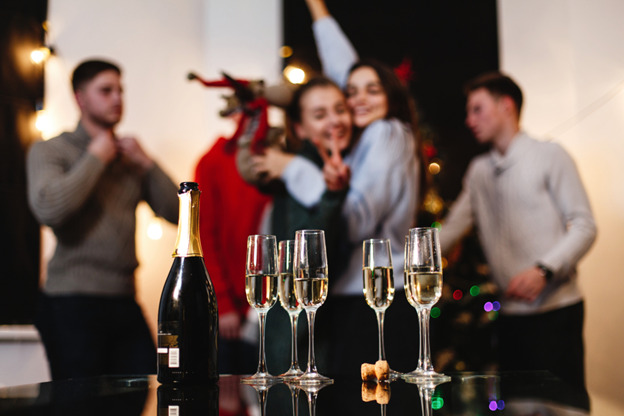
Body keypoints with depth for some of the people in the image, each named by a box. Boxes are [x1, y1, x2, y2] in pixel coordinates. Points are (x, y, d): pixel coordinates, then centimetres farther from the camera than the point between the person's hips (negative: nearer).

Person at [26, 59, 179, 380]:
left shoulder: (129, 156, 17)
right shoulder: (49, 151, 3)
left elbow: (174, 212, 10)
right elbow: (49, 209, -18)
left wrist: (146, 163, 0)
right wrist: (95, 158, -8)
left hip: (124, 303, 5)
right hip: (72, 305, -5)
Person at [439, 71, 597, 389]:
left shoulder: (549, 156, 0)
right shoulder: (478, 171, 16)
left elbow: (584, 226, -6)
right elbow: (451, 229, 9)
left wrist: (543, 270, -19)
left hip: (555, 309, -5)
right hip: (510, 313, 5)